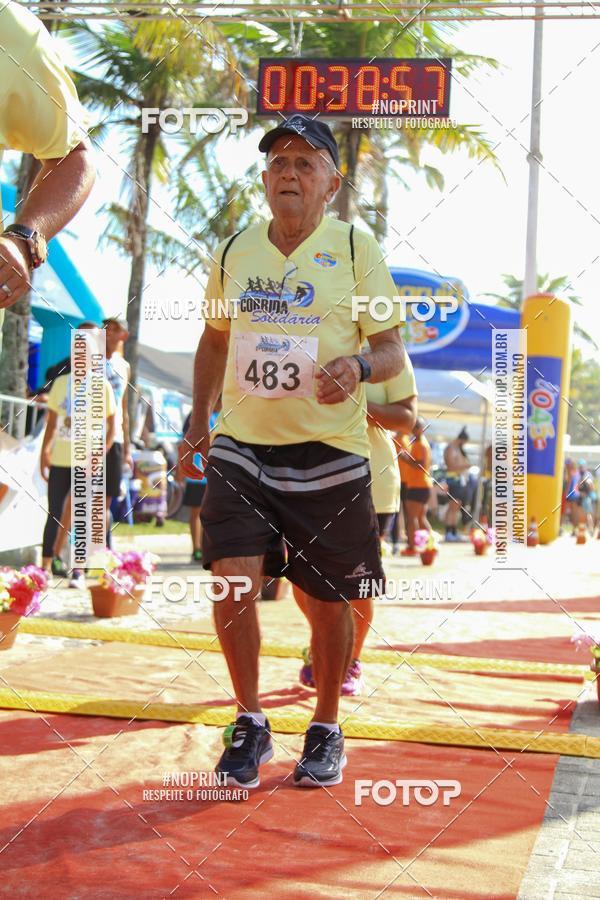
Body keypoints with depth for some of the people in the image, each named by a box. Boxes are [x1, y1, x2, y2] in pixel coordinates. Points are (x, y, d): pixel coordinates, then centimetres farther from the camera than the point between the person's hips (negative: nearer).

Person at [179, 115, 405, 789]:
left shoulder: (356, 248, -1)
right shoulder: (233, 252, 9)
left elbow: (391, 349, -1)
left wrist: (358, 366, -24)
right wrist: (198, 422, 16)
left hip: (329, 454, -2)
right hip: (241, 446, 2)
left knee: (327, 603, 5)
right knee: (232, 579, -12)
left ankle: (326, 729, 27)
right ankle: (250, 722, 9)